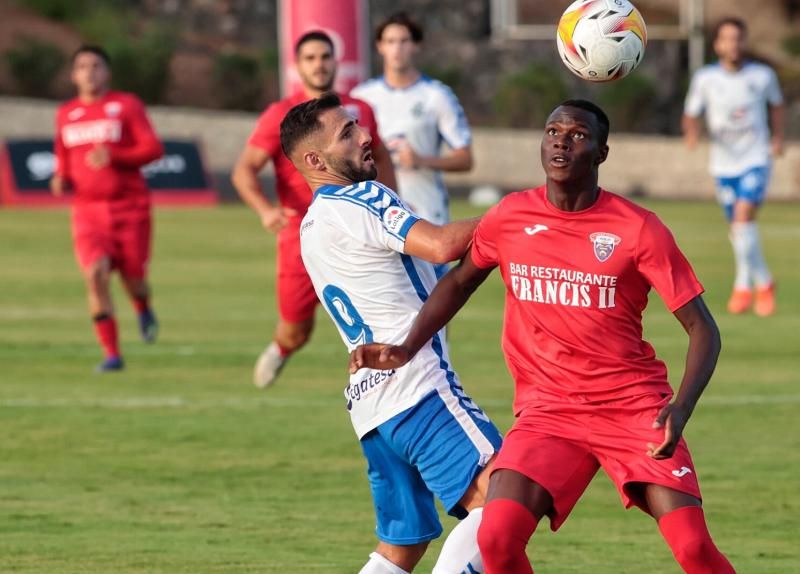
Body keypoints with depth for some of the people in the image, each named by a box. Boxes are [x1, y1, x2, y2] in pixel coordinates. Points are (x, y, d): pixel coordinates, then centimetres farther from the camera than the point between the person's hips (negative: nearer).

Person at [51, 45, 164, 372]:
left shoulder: (126, 106, 0)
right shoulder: (66, 114, 12)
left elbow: (153, 148, -8)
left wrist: (113, 156, -22)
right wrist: (61, 179, 2)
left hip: (130, 206, -2)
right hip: (88, 209, 2)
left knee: (133, 279, -3)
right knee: (95, 272, -19)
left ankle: (144, 311, 37)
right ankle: (111, 354, -13)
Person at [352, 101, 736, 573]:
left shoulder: (639, 229, -9)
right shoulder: (508, 219, 0)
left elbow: (703, 329, -7)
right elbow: (459, 282, 20)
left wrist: (681, 409, -23)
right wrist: (406, 349, 8)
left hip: (635, 406, -2)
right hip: (547, 411, 2)